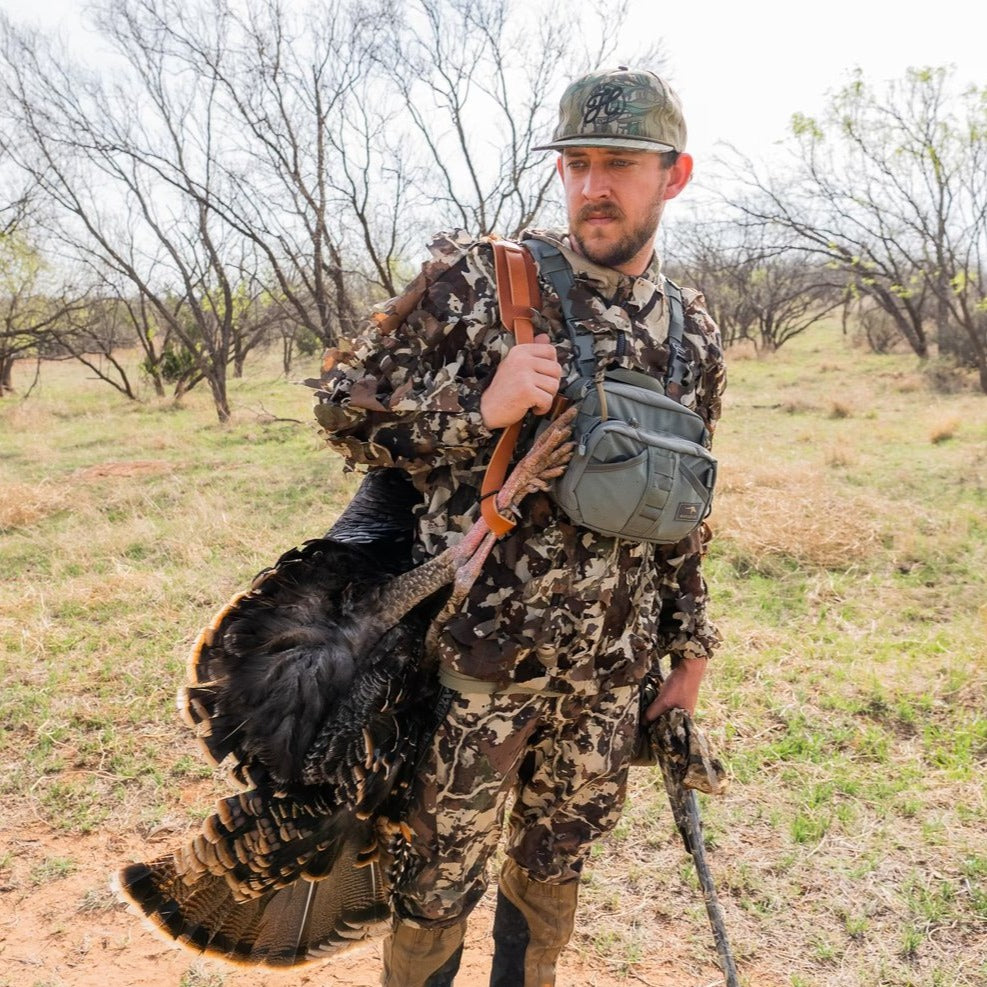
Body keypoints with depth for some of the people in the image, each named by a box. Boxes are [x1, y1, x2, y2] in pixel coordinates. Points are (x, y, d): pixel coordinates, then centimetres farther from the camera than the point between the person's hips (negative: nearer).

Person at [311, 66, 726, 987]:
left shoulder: (694, 335, 5)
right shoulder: (479, 276, -10)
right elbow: (341, 404, -7)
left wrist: (689, 651, 15)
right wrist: (480, 409, -22)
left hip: (611, 667, 4)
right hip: (481, 650, -4)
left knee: (553, 865, 21)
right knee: (443, 877, 11)